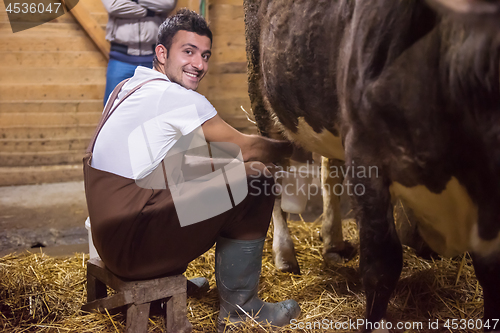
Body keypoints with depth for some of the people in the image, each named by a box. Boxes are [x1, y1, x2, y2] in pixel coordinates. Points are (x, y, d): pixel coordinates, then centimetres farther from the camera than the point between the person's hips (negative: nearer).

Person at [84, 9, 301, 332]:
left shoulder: (127, 88, 14)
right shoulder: (176, 97, -14)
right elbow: (245, 149, -4)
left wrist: (240, 166, 15)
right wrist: (289, 148, 13)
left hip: (108, 237, 10)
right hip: (132, 247, -10)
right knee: (256, 184, -8)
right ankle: (239, 307, 6)